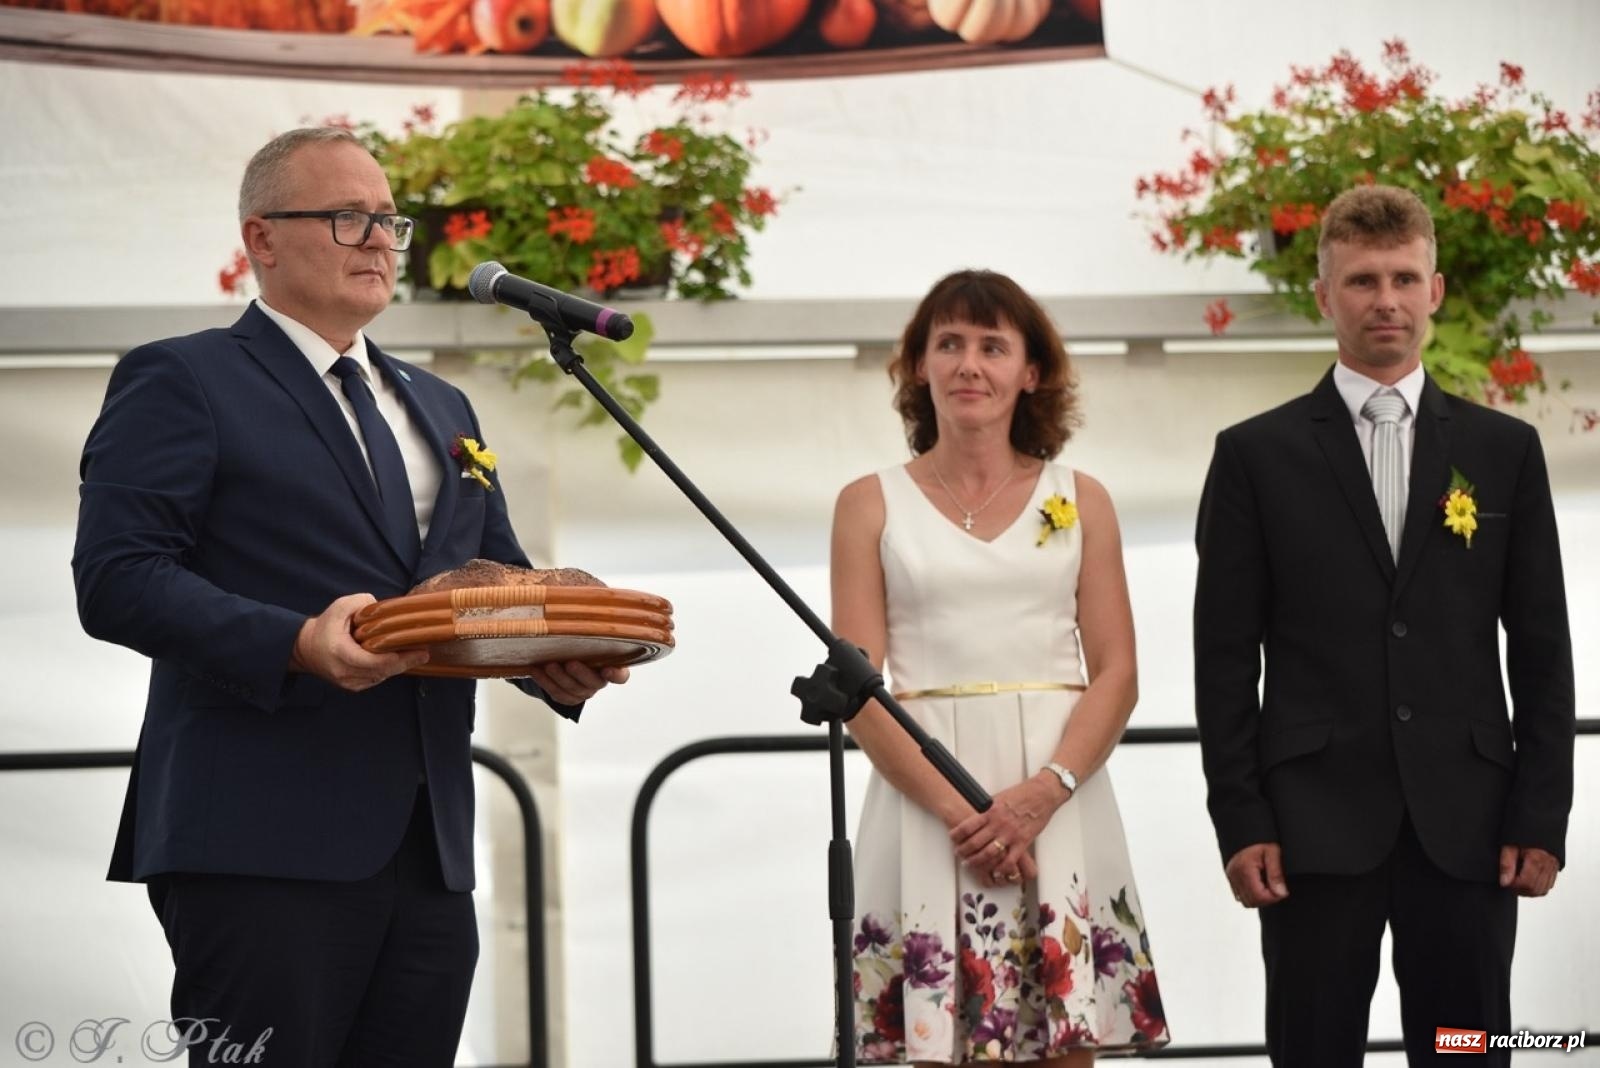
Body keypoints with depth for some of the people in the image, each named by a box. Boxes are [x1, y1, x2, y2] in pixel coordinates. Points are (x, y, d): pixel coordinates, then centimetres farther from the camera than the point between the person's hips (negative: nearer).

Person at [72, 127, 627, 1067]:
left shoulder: (441, 409, 24)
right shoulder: (181, 382, 1)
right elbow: (116, 576, -10)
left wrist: (558, 657, 0)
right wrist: (296, 643, -24)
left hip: (430, 848, 7)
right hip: (265, 842, -7)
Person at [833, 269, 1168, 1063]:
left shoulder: (1080, 503, 10)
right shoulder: (871, 505, 7)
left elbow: (1117, 675, 4)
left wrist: (1042, 793, -12)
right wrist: (956, 808, -13)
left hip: (1059, 802, 1)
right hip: (923, 797, -1)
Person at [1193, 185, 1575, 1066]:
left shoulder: (1504, 450, 9)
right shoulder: (1257, 456, 4)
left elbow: (1540, 651, 8)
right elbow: (1225, 655, 1)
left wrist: (1541, 816, 0)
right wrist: (1239, 822, -6)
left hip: (1467, 823, 1)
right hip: (1316, 820, -1)